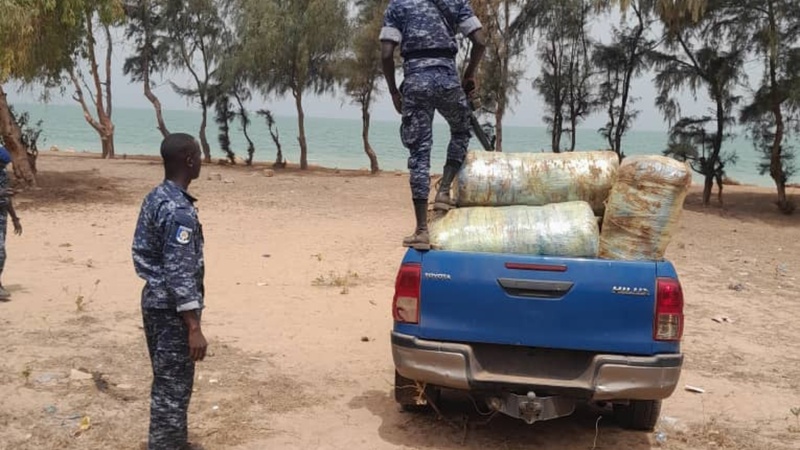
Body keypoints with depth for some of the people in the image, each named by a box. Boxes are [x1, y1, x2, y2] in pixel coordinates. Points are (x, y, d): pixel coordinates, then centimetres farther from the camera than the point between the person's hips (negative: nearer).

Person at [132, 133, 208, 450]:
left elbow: (141, 252, 14)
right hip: (172, 309, -10)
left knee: (167, 382, 21)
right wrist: (194, 328, -25)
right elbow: (180, 273, -26)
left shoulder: (154, 198, 7)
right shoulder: (179, 210, -23)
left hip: (153, 301, 10)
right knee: (173, 388, 0)